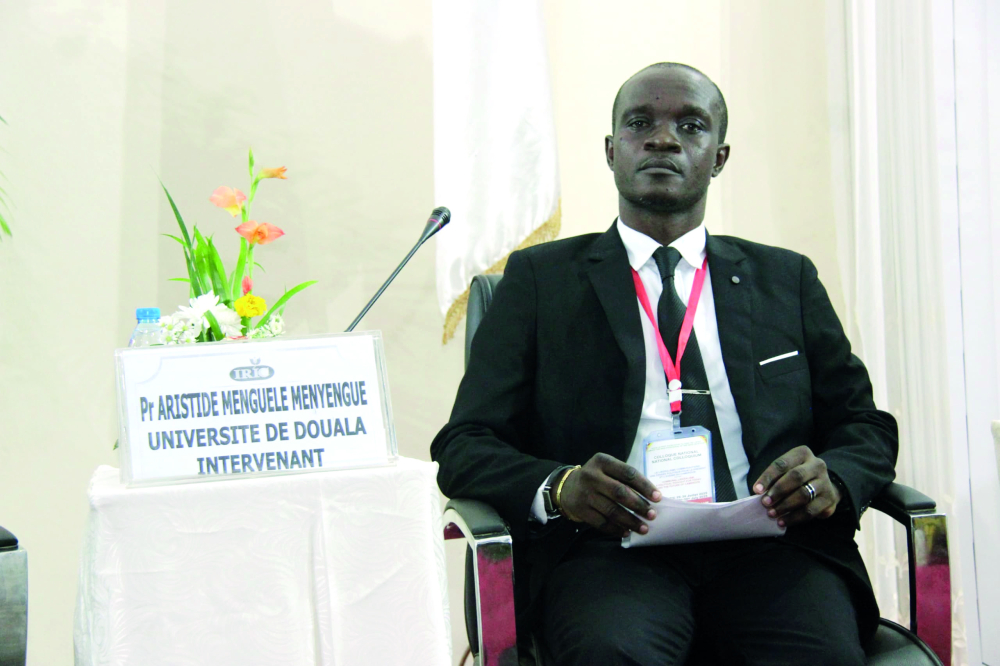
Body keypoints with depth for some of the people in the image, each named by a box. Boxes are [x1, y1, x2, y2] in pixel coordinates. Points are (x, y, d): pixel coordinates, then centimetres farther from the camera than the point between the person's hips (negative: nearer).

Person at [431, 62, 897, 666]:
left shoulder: (786, 279, 20)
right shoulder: (540, 278, 13)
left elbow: (867, 427, 19)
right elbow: (464, 445, 6)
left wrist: (832, 479, -7)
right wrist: (559, 488, -16)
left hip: (768, 547, 2)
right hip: (612, 549, -1)